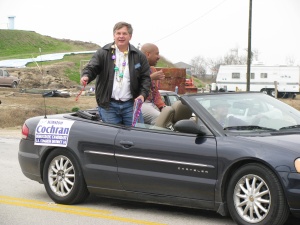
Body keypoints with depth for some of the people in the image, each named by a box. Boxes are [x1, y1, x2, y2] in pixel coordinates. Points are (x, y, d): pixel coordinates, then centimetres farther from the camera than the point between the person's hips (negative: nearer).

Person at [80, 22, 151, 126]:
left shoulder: (139, 56, 7)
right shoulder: (103, 53, 2)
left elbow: (146, 77, 8)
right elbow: (91, 68, -5)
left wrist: (143, 94, -7)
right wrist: (86, 76, -28)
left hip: (131, 105, 1)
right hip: (108, 105, -1)